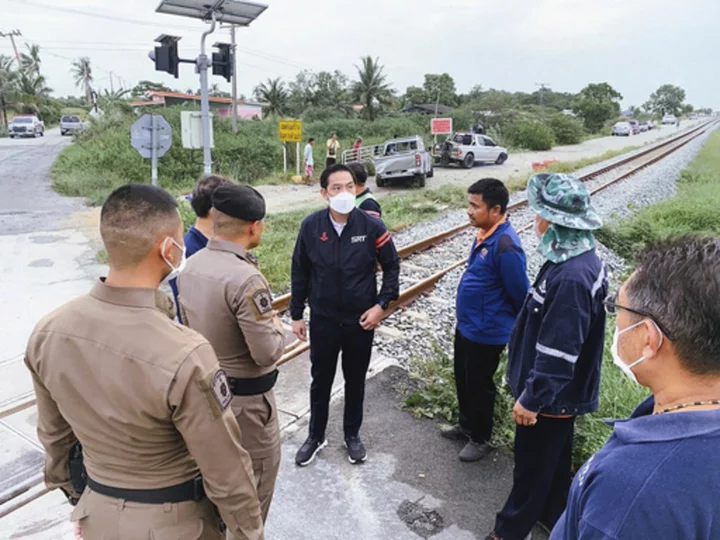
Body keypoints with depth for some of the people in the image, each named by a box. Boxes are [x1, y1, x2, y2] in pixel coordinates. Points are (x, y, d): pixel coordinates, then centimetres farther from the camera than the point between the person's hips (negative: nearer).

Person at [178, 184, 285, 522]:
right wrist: (277, 328, -5)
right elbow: (267, 354, -26)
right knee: (254, 483, 13)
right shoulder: (246, 278, -28)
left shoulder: (191, 266, -2)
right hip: (245, 398, -8)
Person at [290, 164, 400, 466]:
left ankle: (352, 435, 39)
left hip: (360, 321, 0)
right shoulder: (311, 227, -10)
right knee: (320, 381, 16)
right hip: (323, 320, 1)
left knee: (355, 381, 17)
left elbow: (392, 267, -1)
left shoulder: (372, 227, -12)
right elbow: (300, 273, 0)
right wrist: (296, 314, 3)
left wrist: (382, 305, -10)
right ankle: (316, 436, 38)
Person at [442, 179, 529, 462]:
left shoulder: (506, 246, -28)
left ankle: (480, 438, 33)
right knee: (463, 380, 24)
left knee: (479, 386, 11)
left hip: (486, 333, -9)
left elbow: (521, 293, -20)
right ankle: (466, 425, 46)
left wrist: (521, 328, -3)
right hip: (466, 325, 9)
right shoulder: (485, 234, 2)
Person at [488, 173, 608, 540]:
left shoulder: (572, 277, -33)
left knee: (532, 465, 11)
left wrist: (532, 398, -20)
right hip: (560, 391, 9)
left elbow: (557, 352, -30)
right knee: (553, 458, 26)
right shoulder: (575, 258, -1)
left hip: (552, 395, -9)